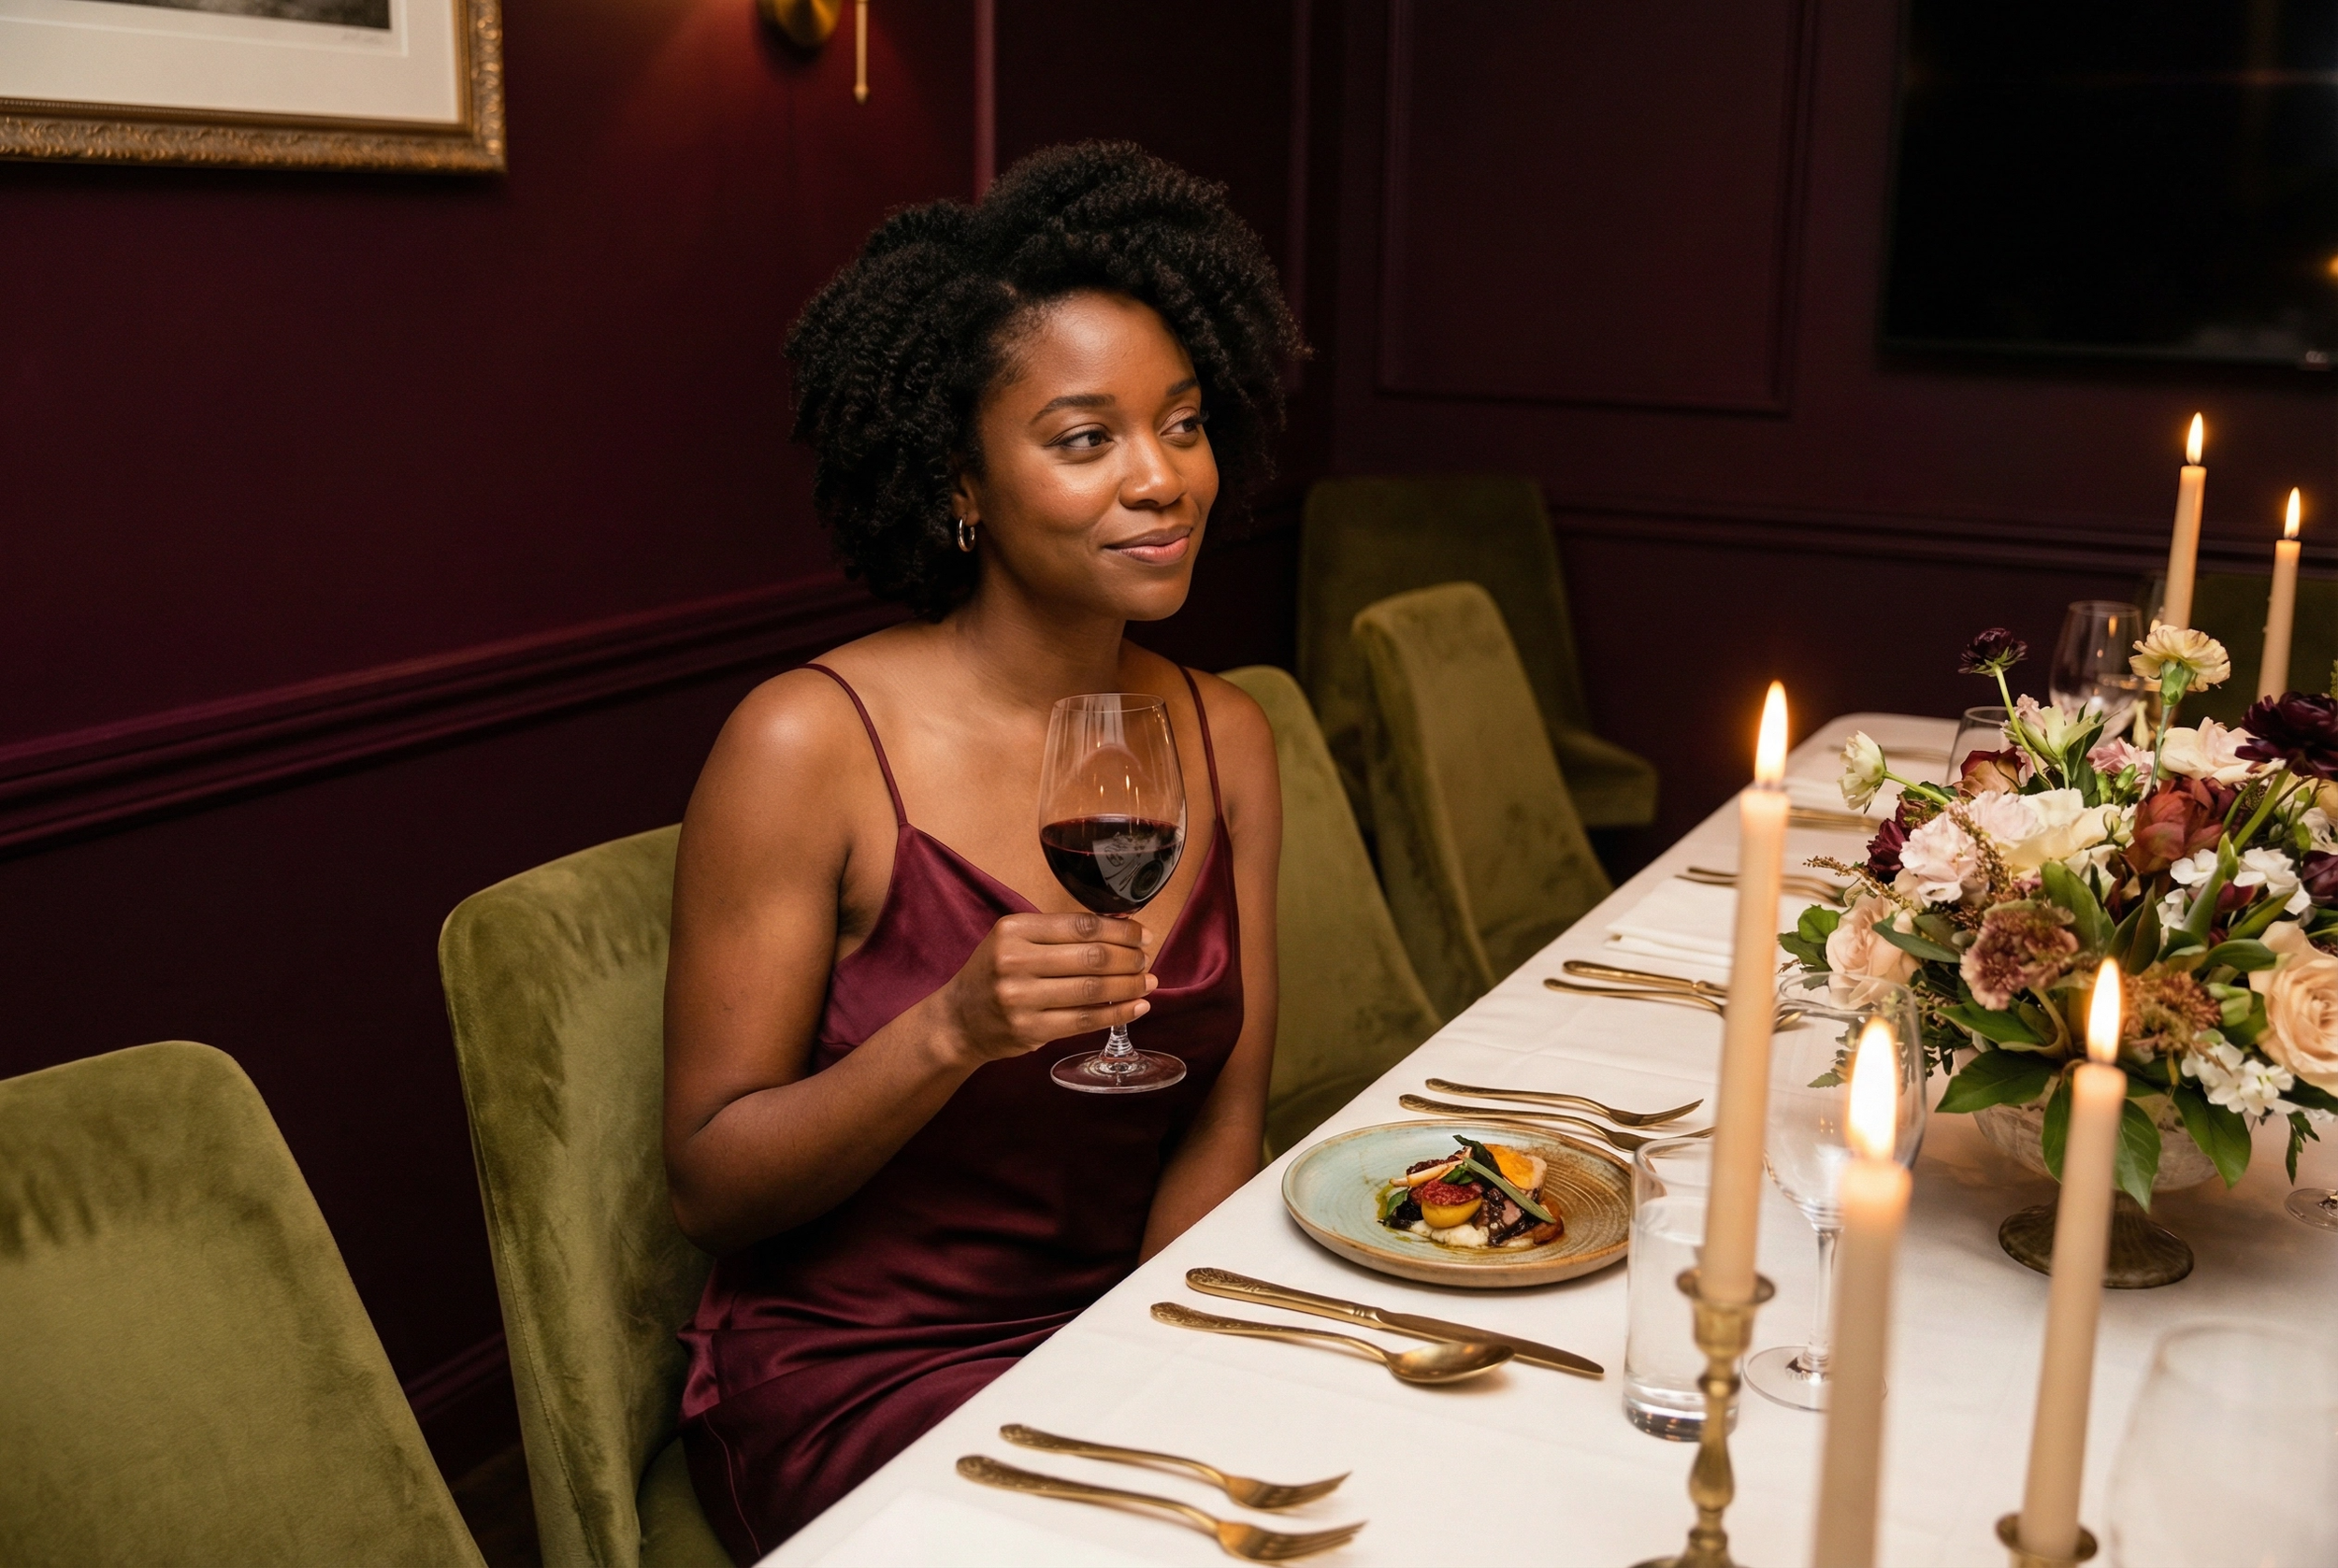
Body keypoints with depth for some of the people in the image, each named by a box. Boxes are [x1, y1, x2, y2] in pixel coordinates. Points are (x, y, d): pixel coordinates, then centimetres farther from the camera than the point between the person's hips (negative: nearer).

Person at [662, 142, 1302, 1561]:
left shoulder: (1227, 740, 2)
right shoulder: (810, 745, -14)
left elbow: (1223, 1123, 5)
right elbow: (711, 1187, -11)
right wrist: (953, 1032, -27)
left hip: (1130, 1322, 5)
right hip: (855, 1376, -5)